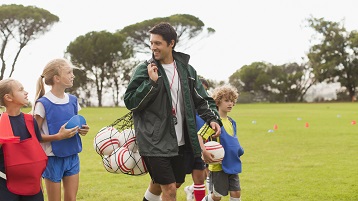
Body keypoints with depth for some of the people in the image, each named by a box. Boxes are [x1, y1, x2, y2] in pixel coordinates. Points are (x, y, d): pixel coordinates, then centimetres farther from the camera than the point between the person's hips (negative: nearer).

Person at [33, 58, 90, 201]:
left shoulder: (72, 100, 5)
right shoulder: (43, 103, -14)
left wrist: (82, 130, -2)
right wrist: (58, 136, -24)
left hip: (72, 156, 5)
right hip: (53, 158, -5)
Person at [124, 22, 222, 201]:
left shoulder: (186, 69, 7)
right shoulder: (144, 70, -5)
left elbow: (202, 100, 15)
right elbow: (130, 102, -9)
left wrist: (212, 118, -2)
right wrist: (151, 82, -19)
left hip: (179, 141, 5)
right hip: (154, 141, -5)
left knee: (177, 182, 16)